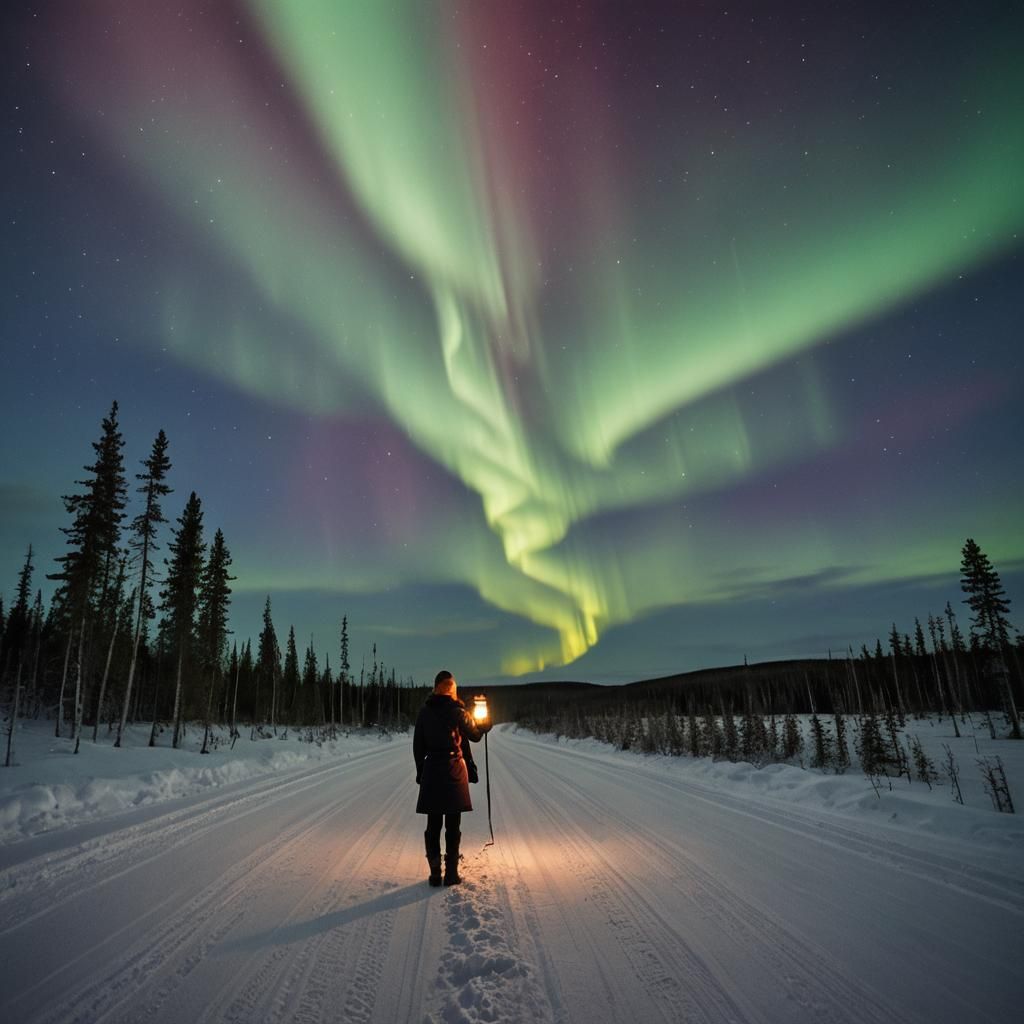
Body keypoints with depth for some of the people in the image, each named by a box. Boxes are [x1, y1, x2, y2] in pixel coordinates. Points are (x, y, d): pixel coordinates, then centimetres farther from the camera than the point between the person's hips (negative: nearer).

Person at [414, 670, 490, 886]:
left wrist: (420, 771, 14)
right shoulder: (457, 711, -8)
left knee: (433, 825, 9)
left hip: (431, 770, 3)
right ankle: (451, 873, 8)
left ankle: (435, 873, 11)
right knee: (453, 826, 6)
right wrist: (485, 727, 25)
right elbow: (475, 736, 4)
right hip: (454, 770, -2)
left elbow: (418, 745, 5)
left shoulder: (424, 712, 1)